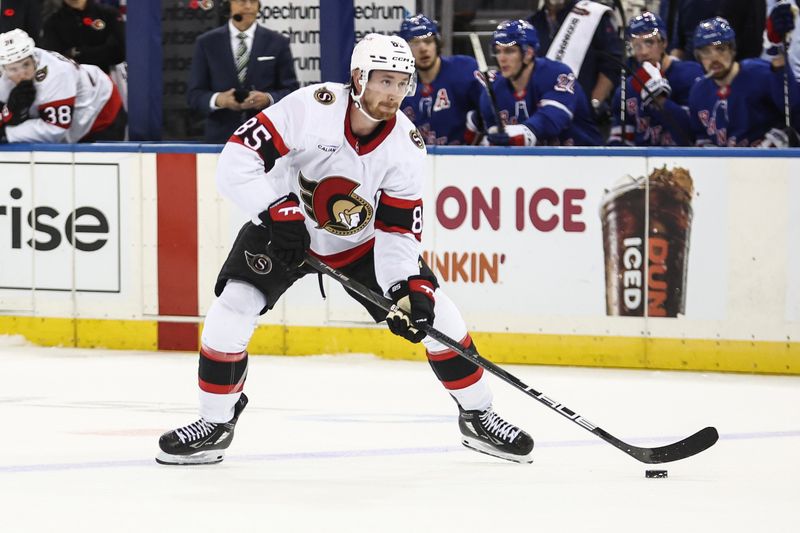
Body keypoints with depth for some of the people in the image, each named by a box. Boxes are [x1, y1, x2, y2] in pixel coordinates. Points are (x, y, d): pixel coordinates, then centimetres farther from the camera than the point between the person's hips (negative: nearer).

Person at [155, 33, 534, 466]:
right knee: (230, 313, -21)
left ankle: (477, 417, 13)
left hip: (361, 241, 3)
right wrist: (278, 210, -37)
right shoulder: (311, 106, -29)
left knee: (433, 314, -7)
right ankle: (215, 423, -1)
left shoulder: (407, 146, -18)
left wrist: (409, 287, -31)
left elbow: (398, 230, -16)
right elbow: (237, 159, -29)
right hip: (285, 229, -2)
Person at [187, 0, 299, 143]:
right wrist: (217, 99, -15)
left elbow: (291, 91, 7)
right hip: (221, 137, 0)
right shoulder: (206, 43, 9)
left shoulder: (277, 43, 8)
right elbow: (194, 94, 6)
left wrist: (268, 99, -14)